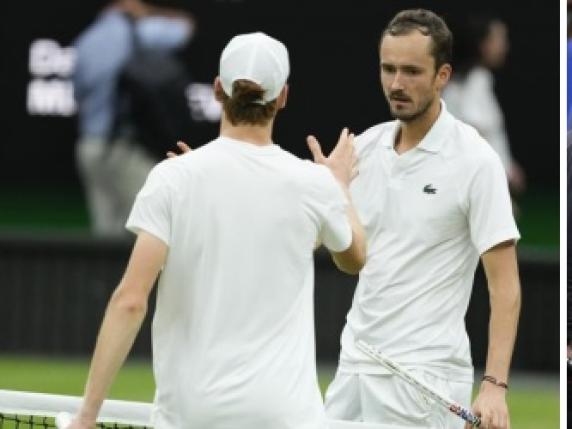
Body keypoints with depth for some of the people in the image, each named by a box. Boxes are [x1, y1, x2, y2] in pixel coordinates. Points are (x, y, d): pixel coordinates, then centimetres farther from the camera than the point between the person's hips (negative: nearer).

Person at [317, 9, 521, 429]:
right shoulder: (366, 147, 7)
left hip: (425, 375, -6)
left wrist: (495, 385, -21)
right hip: (355, 364, 6)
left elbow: (505, 284, -12)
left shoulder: (475, 161, -10)